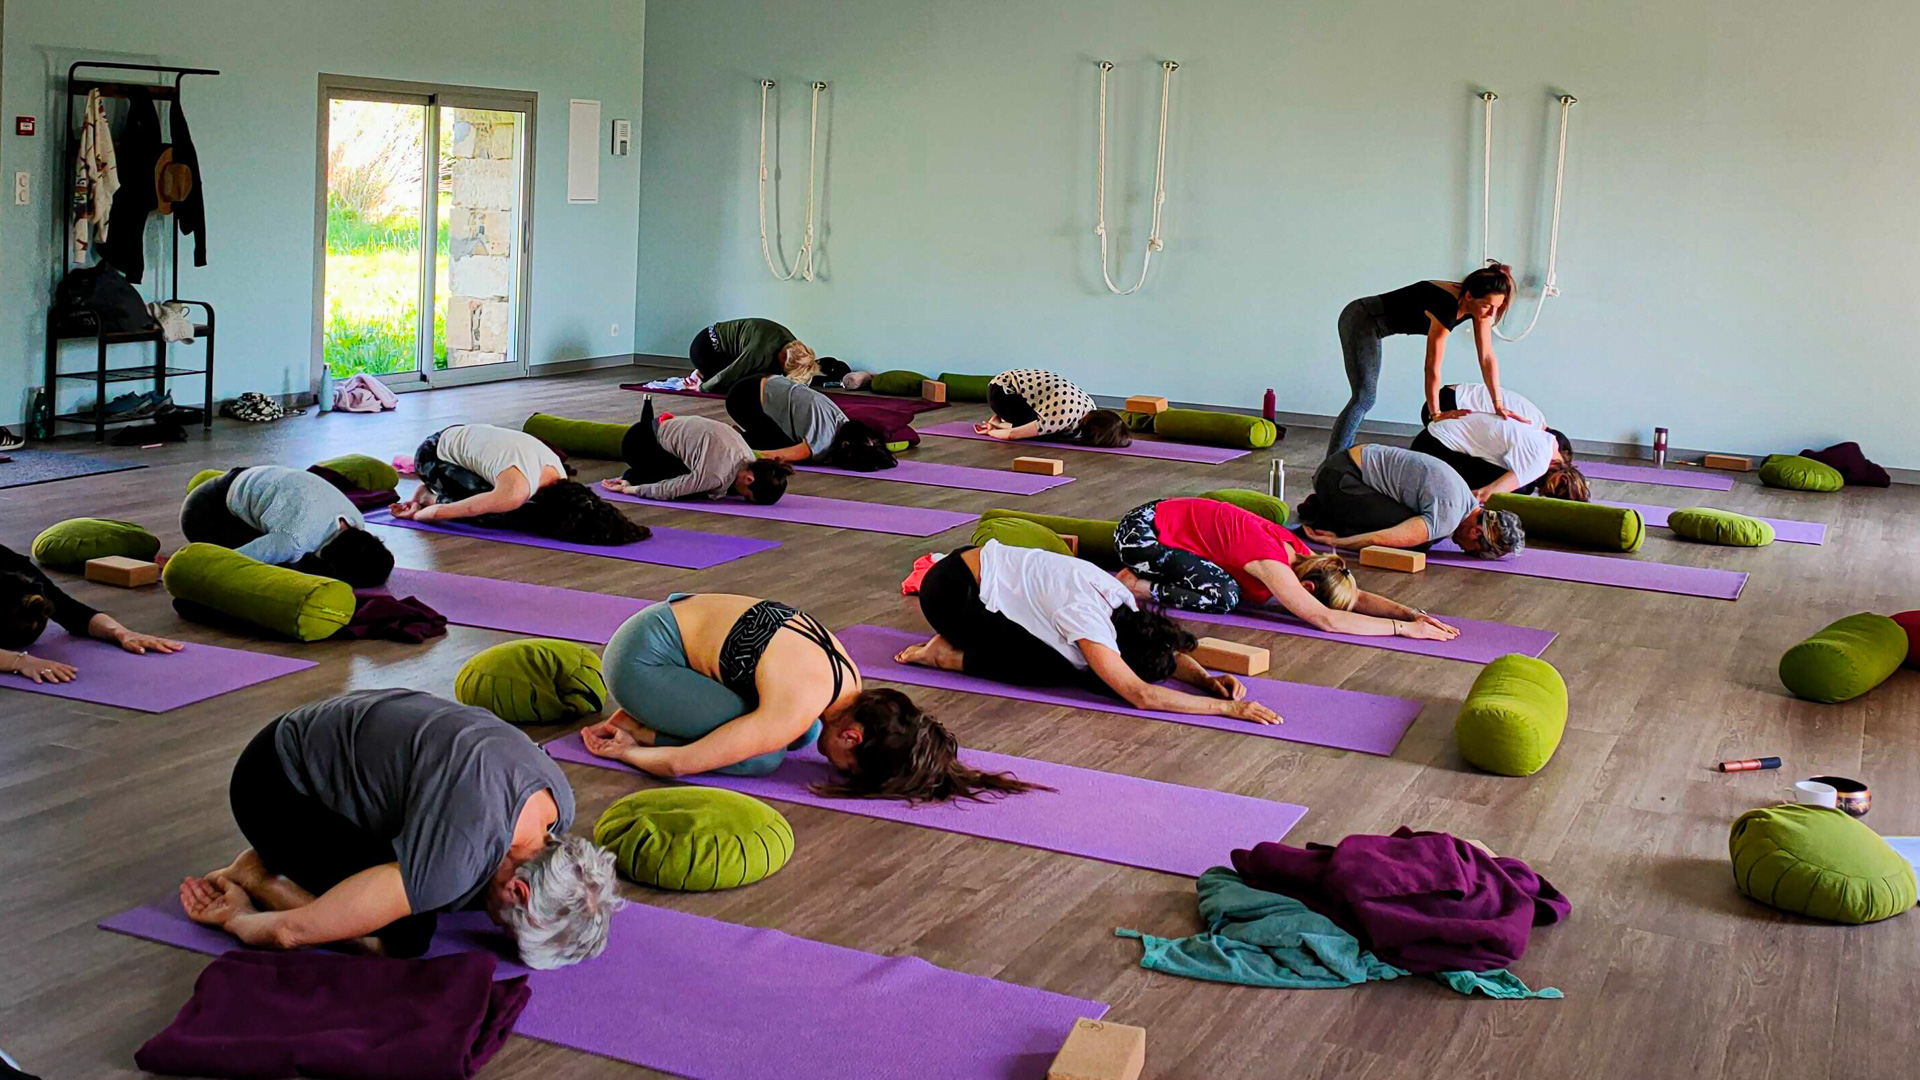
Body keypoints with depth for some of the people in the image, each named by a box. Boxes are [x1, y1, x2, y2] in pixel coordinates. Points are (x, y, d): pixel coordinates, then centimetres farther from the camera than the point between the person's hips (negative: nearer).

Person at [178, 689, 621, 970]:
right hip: (276, 786, -8)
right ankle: (258, 878, 0)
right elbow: (296, 929, -29)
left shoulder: (557, 799, -13)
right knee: (406, 935, -21)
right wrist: (236, 922, -10)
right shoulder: (458, 851, -38)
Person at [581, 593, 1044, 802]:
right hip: (639, 658, -9)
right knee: (766, 757, -20)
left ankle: (645, 716, 11)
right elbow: (680, 763, -27)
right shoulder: (796, 712, -31)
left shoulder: (844, 673, -5)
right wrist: (625, 751, -6)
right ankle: (641, 729, -2)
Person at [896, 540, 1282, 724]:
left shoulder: (1121, 599, -6)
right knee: (1055, 671, -16)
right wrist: (1228, 708, -35)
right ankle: (949, 656, -4)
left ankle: (959, 640, 15)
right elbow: (1141, 696, -34)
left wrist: (1207, 679, -14)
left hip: (981, 566, 9)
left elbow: (1170, 651, 6)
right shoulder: (1088, 618, -28)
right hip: (950, 591, -9)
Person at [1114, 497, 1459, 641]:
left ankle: (1141, 578, 13)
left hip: (1168, 519, 9)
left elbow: (1358, 596, -2)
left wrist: (1412, 613, -17)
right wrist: (1403, 628, -35)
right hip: (1139, 530, -9)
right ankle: (1137, 587, -5)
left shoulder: (1295, 551, -5)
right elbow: (1325, 620, -36)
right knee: (1224, 596, -22)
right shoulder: (1271, 561, -29)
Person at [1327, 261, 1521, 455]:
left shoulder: (1479, 305, -9)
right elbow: (1432, 367, -27)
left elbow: (1487, 357, -5)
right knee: (1364, 397, -14)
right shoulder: (1446, 307, -33)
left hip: (1370, 324, 9)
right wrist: (1436, 415, -19)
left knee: (1366, 397, 12)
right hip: (1360, 320, -9)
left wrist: (1498, 404, -8)